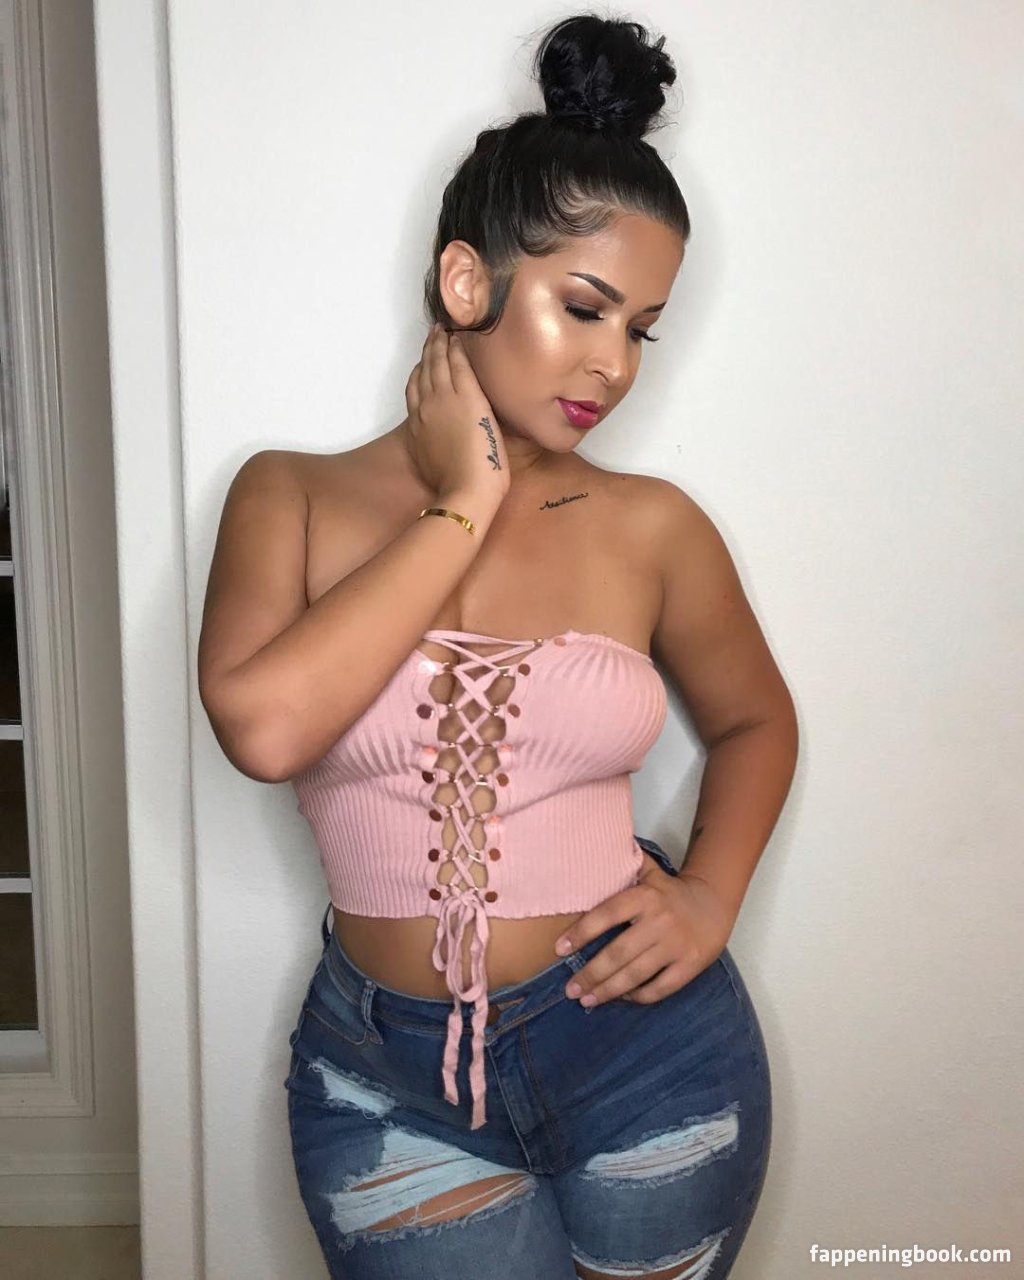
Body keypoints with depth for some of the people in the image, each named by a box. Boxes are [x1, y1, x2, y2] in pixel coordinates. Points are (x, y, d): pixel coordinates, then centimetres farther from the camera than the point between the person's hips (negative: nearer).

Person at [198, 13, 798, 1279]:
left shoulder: (650, 527, -5)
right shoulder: (293, 497, -6)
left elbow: (754, 716, 11)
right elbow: (263, 724, -24)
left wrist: (710, 896, -5)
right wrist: (463, 507, -17)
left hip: (647, 1048, 2)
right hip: (388, 1078, -1)